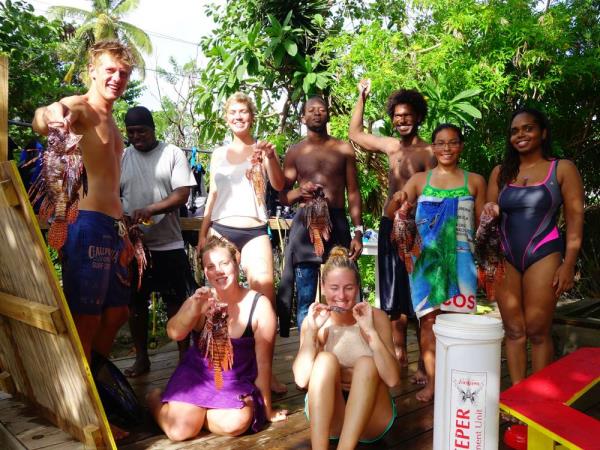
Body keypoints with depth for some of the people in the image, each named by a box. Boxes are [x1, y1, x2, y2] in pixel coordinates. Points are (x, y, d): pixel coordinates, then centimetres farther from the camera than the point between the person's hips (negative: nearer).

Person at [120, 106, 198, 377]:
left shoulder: (173, 153, -2)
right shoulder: (121, 158, 7)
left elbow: (182, 194, -10)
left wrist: (150, 210, -23)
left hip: (168, 244, -3)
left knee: (177, 302, 4)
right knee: (135, 303, 12)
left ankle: (185, 356, 17)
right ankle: (141, 358, 26)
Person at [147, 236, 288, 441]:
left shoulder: (260, 305, -15)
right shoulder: (199, 301, -9)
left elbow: (263, 364, -9)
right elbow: (174, 333, -29)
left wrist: (267, 409, -1)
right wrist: (195, 310, -50)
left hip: (237, 381, -1)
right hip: (197, 374, 1)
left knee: (236, 423, -29)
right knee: (180, 431, -16)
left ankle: (192, 413, 3)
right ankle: (156, 399, 17)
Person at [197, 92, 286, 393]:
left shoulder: (262, 150, 6)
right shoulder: (219, 154, 14)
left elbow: (279, 186, -8)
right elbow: (212, 195, 17)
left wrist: (271, 157, -27)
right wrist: (202, 234, 12)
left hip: (255, 232, -3)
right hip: (220, 230, 3)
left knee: (264, 296, -13)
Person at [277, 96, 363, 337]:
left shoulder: (344, 149, 10)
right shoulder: (295, 152, 10)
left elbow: (353, 192, 8)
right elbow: (283, 196, 11)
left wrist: (358, 231, -1)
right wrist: (299, 192, -12)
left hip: (338, 224, 0)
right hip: (306, 224, 0)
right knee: (306, 300, 0)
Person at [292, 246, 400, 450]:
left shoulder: (377, 317, -7)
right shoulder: (313, 321, -3)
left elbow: (392, 379, -18)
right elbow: (301, 379, -14)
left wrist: (370, 330, -25)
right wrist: (311, 331, -22)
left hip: (370, 418, 0)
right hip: (325, 416, 1)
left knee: (366, 363, -27)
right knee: (326, 360, -25)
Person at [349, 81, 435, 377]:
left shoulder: (429, 152, -6)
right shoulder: (391, 146, 12)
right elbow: (355, 133, 26)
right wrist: (362, 97, 24)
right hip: (389, 226, 6)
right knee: (394, 297, 14)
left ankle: (424, 363, 9)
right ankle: (399, 353, 27)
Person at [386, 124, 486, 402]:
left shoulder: (475, 181, 7)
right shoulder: (419, 179, 8)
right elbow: (390, 213, 0)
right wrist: (396, 200, -22)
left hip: (459, 260, 0)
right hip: (427, 259, 1)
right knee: (428, 319, 0)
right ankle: (432, 381, 10)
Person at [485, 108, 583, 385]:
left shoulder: (562, 169, 2)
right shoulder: (500, 172, 11)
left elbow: (575, 218, -1)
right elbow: (489, 213, 16)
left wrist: (568, 264, -8)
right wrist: (489, 213, -9)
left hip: (543, 256, -3)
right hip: (505, 258, 3)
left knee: (538, 331, -2)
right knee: (513, 331, 5)